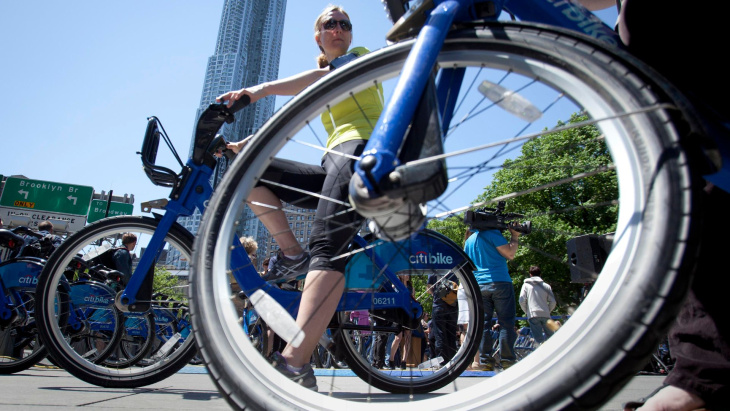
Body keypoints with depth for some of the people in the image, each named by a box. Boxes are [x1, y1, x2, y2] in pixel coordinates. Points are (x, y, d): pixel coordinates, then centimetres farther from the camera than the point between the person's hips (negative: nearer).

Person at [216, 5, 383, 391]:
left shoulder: (360, 56, 13)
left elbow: (329, 76, -10)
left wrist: (261, 90, -22)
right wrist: (241, 145, 13)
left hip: (360, 148, -7)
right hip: (332, 166, 7)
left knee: (326, 246, -29)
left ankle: (294, 363, -42)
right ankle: (292, 254, -8)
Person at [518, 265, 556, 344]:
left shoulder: (526, 285, 7)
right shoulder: (546, 286, 11)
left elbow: (522, 301, -1)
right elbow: (553, 302, 5)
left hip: (533, 314, -1)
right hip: (545, 314, 2)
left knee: (539, 339, -5)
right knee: (550, 336, 12)